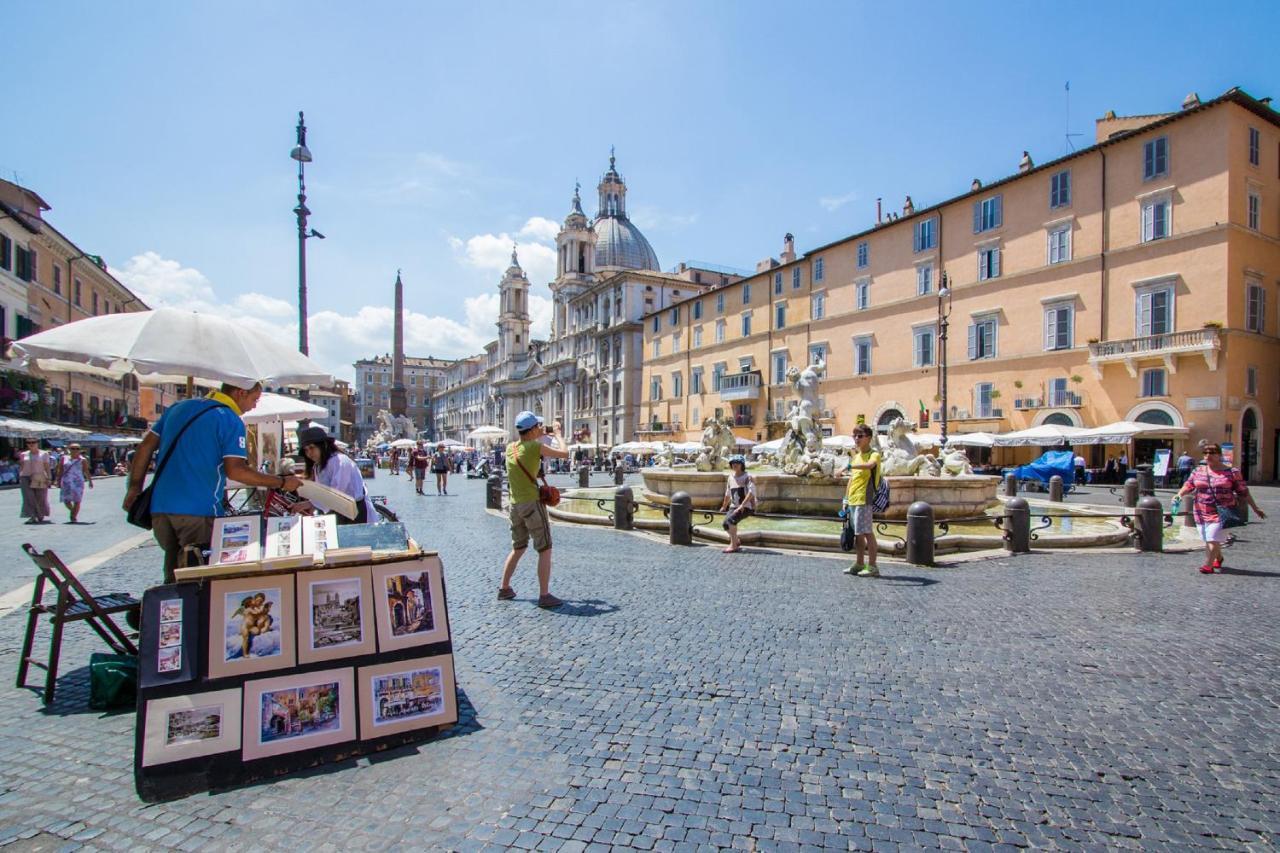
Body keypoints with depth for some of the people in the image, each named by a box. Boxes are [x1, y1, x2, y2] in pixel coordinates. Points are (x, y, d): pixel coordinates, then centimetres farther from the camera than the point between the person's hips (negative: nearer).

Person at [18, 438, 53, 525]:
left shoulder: (43, 454, 2)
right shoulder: (23, 454, 9)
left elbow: (47, 467, -2)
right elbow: (21, 467, 13)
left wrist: (48, 478, -10)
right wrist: (20, 478, 6)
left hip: (40, 479, -2)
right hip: (26, 478, 2)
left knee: (40, 498, 4)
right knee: (29, 498, -9)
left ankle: (41, 515, 25)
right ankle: (32, 516, -11)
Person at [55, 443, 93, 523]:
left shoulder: (82, 460, 3)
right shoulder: (64, 459, 8)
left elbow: (86, 471, 2)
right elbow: (60, 471, 10)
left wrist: (90, 481, -3)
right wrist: (58, 481, 4)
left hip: (78, 482, -2)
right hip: (66, 483, 2)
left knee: (77, 501, -3)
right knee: (66, 500, 2)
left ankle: (74, 517, 4)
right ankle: (72, 511, 31)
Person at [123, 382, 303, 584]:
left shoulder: (179, 407, 15)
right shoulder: (230, 421, -8)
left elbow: (146, 446, 16)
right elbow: (235, 470, -17)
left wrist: (134, 488, 21)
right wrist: (282, 483, -10)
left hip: (160, 507, 7)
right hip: (199, 512, -7)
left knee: (173, 579, 16)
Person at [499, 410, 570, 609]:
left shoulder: (510, 448, 6)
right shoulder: (535, 447, -13)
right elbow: (565, 454, -7)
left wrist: (538, 437, 28)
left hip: (515, 505, 7)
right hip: (532, 504, -7)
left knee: (518, 548, 21)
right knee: (545, 550, 0)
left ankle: (504, 589, 25)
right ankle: (544, 595, -1)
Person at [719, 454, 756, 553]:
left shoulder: (747, 477, -8)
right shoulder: (731, 477, 12)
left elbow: (751, 492, -21)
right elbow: (728, 494, 25)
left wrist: (742, 505, -28)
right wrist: (724, 506, 33)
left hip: (746, 506, -6)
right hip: (734, 506, 6)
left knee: (730, 520, -28)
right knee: (726, 523, -11)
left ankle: (734, 546, -19)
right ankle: (736, 541, 18)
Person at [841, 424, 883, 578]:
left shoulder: (873, 454, -6)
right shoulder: (855, 455, 19)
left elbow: (870, 465, -31)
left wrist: (852, 466, -42)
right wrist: (846, 500, 19)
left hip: (864, 500, -8)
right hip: (852, 500, 8)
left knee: (866, 532, -7)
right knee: (857, 533, 12)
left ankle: (872, 566, -2)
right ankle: (859, 564, 20)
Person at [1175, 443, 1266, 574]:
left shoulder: (1231, 472, 0)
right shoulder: (1198, 472, 7)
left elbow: (1243, 492, 4)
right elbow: (1188, 486, 2)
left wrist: (1255, 509, 7)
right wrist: (1179, 495, -18)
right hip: (1201, 512, 4)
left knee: (1213, 539, -11)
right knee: (1209, 540, 13)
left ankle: (1208, 566, -6)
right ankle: (1219, 558, 38)